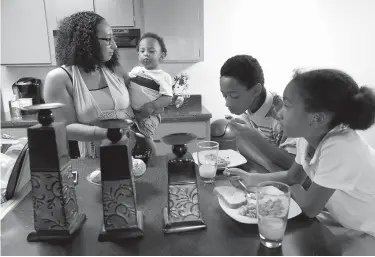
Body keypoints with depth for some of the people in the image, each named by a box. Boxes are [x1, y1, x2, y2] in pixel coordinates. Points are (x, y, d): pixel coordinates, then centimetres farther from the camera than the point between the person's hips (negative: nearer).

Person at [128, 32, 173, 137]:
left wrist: (152, 106, -25)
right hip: (129, 111, 6)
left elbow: (167, 98, -12)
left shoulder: (163, 76, -6)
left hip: (149, 115, -6)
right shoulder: (135, 70, 12)